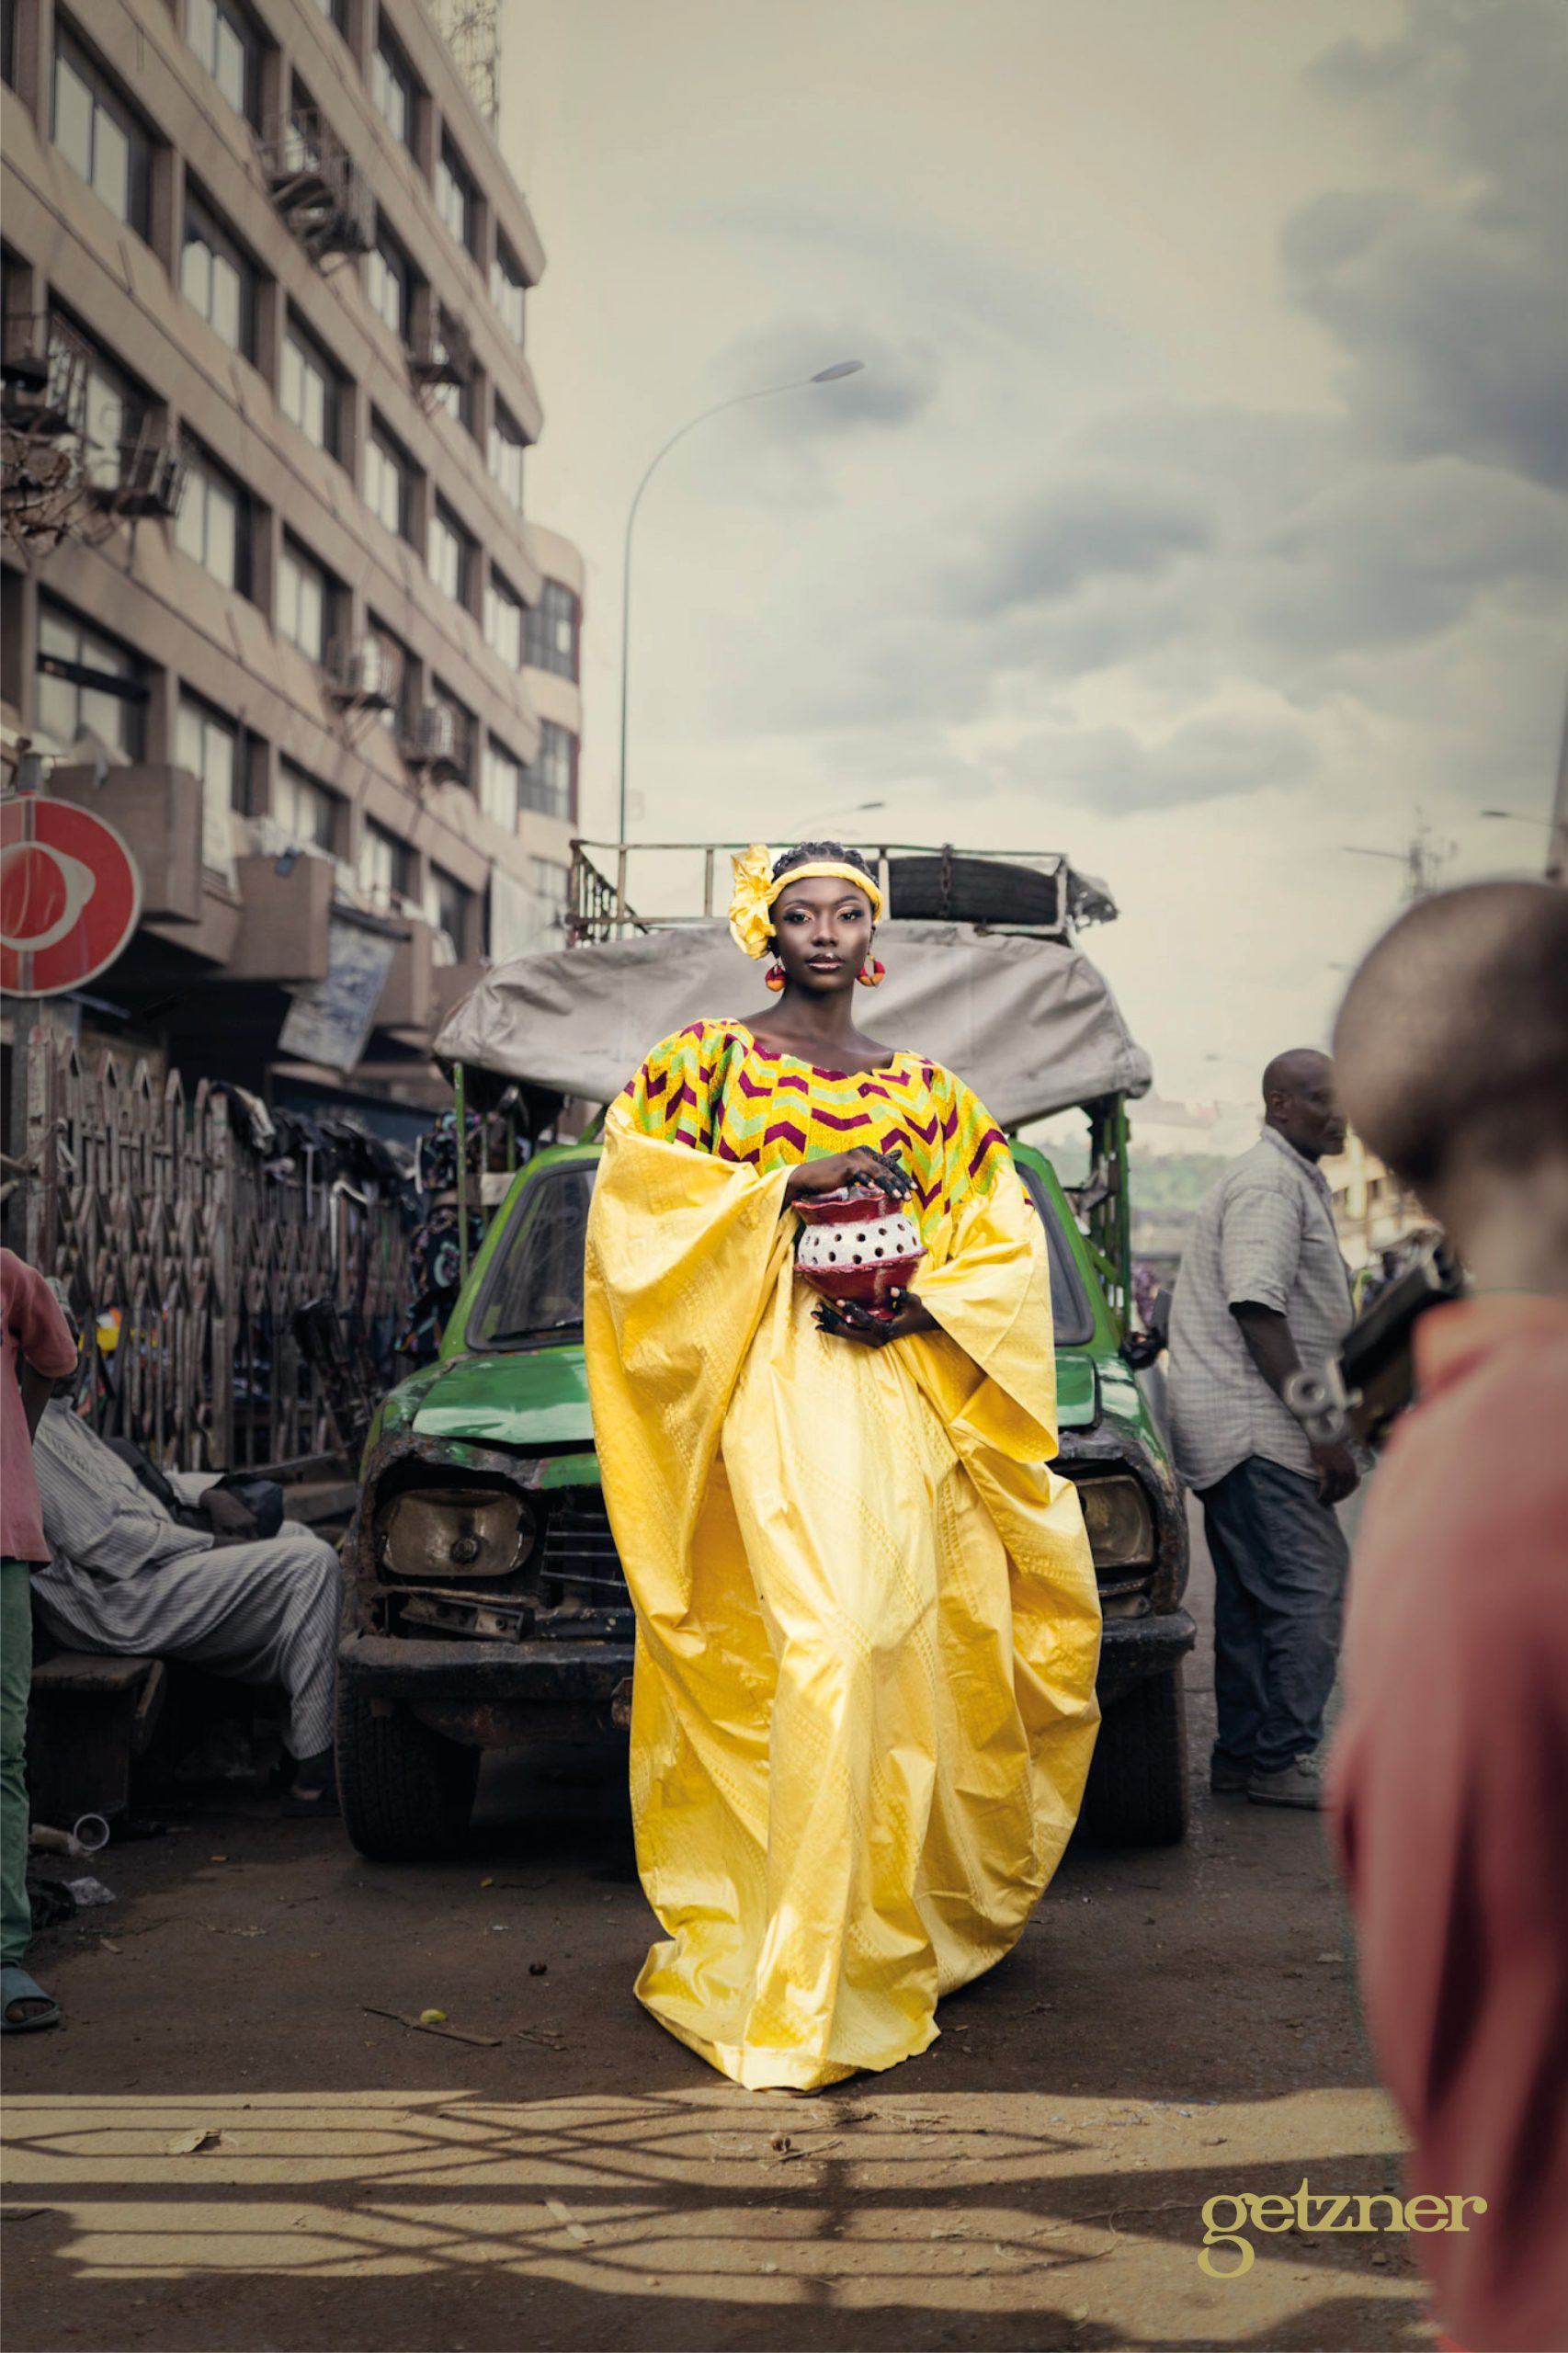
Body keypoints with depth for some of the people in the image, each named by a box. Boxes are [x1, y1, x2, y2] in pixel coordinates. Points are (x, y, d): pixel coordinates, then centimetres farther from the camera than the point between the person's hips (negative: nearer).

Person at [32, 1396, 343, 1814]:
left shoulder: (59, 1416, 17)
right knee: (312, 1563, -17)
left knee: (296, 1536, 17)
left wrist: (210, 1495, 8)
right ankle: (316, 1775, -16)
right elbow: (98, 1540, -22)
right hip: (120, 1604, -11)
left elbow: (127, 1484, 27)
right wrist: (212, 1545, -14)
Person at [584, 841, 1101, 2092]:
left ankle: (892, 1921, 15)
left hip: (904, 1390, 4)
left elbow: (1006, 1244, 16)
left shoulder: (924, 1089, 18)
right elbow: (638, 1194, -3)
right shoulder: (707, 1061, 10)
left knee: (893, 1656, 0)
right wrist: (794, 1179, -11)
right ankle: (798, 1998, -12)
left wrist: (920, 1304, -4)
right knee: (825, 1644, -16)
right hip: (769, 1381, -4)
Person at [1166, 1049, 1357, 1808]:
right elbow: (1257, 1311, -21)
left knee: (1255, 1597, 12)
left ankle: (1243, 1758, 17)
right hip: (1256, 1427, -11)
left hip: (1237, 1427, 11)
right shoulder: (1269, 1183, -13)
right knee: (1309, 1588, -10)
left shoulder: (1295, 1181, 22)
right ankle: (1283, 1759, -6)